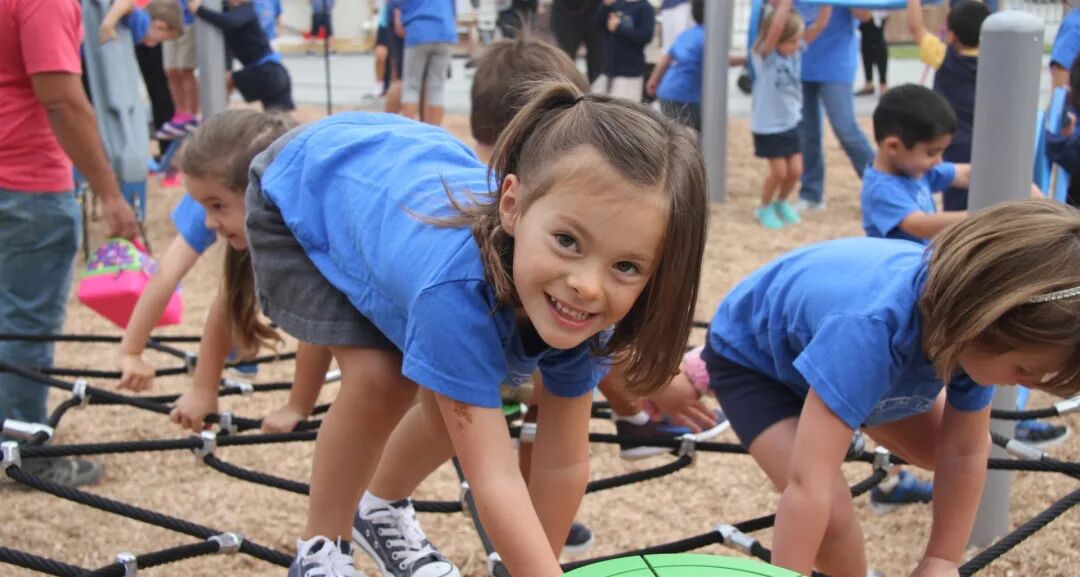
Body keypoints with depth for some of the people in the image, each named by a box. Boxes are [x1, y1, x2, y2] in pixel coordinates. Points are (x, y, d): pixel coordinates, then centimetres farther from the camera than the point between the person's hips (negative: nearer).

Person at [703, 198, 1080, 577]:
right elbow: (807, 485, -50)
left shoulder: (972, 300, -24)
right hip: (751, 356, -6)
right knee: (829, 507, -27)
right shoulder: (872, 327, -47)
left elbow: (964, 453, -11)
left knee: (975, 446, 12)